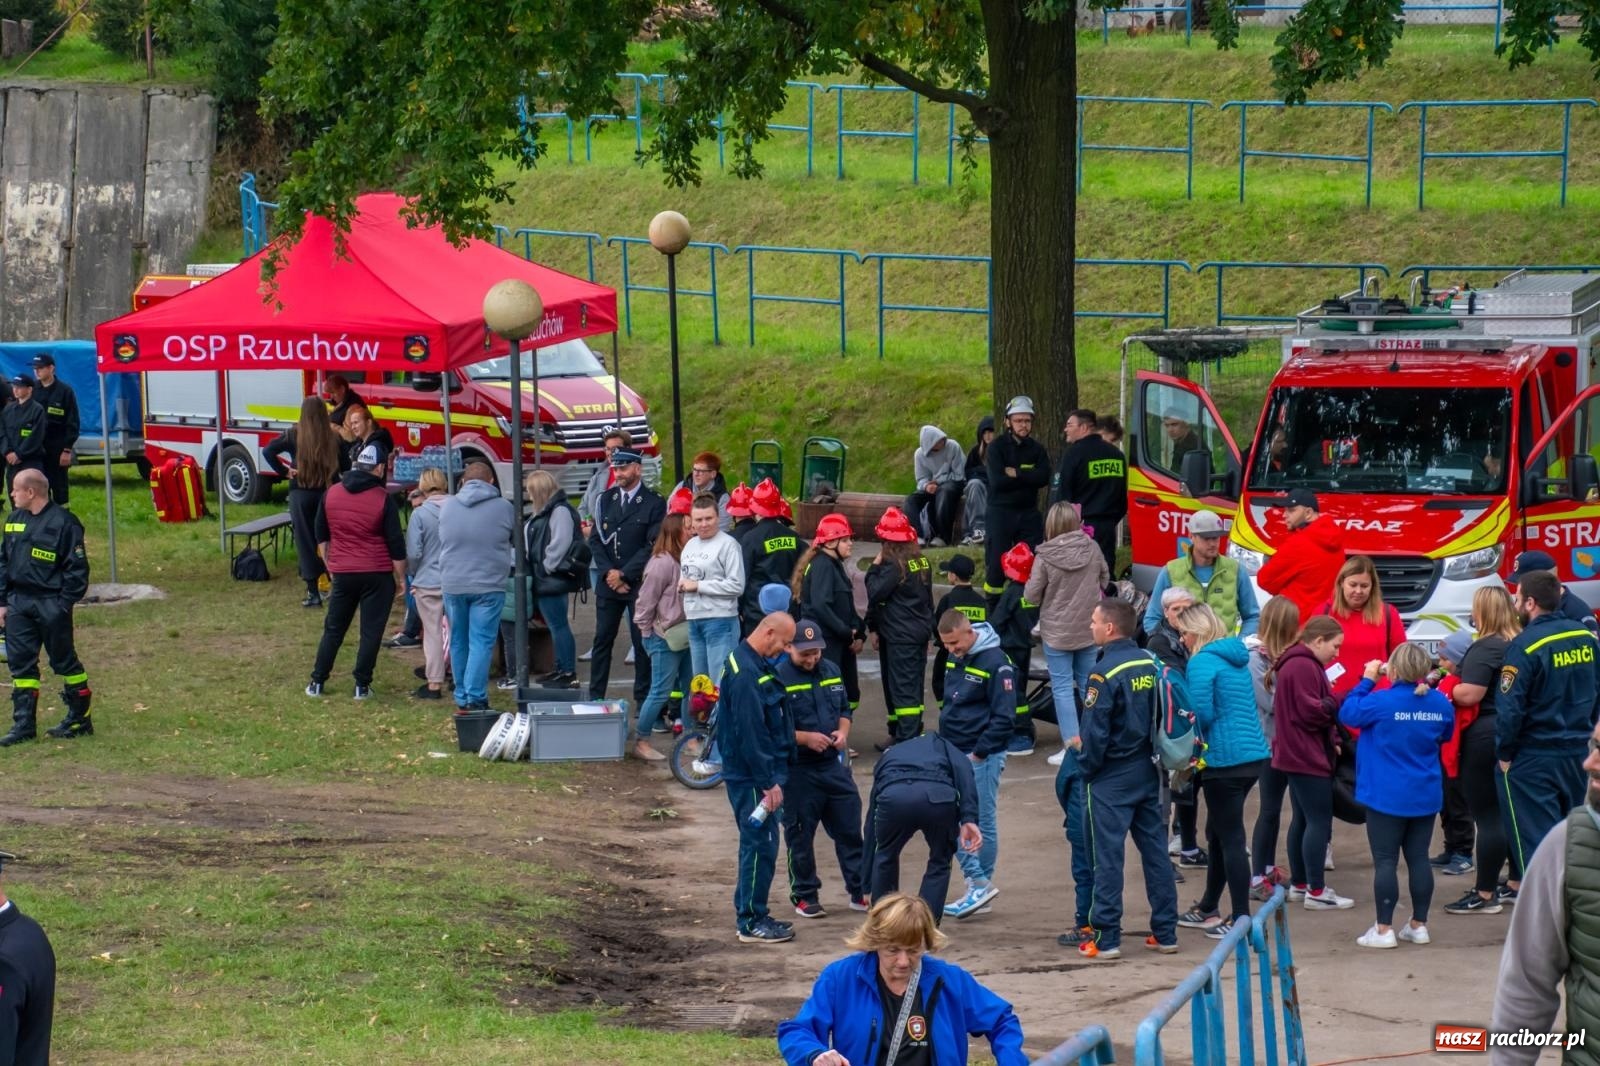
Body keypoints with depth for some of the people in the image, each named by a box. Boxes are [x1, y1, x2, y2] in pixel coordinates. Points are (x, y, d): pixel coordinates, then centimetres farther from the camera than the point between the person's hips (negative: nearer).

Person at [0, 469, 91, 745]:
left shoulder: (63, 522, -12)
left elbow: (77, 568, -11)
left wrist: (63, 605, -14)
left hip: (51, 605, -6)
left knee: (64, 660, 4)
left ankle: (80, 719, 15)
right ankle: (24, 724, 7)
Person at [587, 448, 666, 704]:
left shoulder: (654, 504, -3)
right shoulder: (606, 500, 10)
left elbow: (653, 546, -9)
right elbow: (595, 540, 8)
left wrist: (625, 575, -12)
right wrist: (608, 572, -7)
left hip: (640, 584, -4)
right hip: (608, 584, 4)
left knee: (641, 643, 0)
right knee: (602, 640, 4)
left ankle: (643, 699, 5)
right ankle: (595, 697, 8)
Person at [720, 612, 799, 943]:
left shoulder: (756, 664, 12)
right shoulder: (745, 673, -21)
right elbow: (749, 733, -24)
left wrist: (774, 776, 20)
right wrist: (769, 782, -21)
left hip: (760, 774, 10)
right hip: (751, 776, -10)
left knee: (759, 844, 15)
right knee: (760, 845, -5)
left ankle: (751, 914, 23)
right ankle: (752, 922, 0)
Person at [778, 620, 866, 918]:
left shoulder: (831, 671, 9)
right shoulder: (778, 678, -11)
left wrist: (843, 732, -1)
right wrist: (804, 738, -20)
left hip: (834, 765, 5)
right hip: (798, 771, -5)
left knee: (850, 829, 9)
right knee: (800, 835, 4)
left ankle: (860, 891, 17)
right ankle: (804, 896, 15)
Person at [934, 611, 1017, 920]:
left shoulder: (995, 663, -15)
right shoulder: (955, 659, 10)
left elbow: (1004, 718, -16)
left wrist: (978, 753, -15)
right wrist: (944, 745, 12)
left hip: (982, 758, -8)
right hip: (954, 754, 8)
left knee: (983, 821, 0)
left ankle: (981, 885, 8)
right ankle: (978, 884, 10)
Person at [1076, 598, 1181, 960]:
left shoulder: (1106, 672, -17)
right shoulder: (1149, 664, 3)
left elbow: (1095, 730, -17)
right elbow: (1161, 718, 10)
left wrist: (1087, 766, -4)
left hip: (1112, 777, -7)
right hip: (1147, 773, 7)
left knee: (1108, 855, -2)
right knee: (1155, 850, 11)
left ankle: (1106, 939, -1)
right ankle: (1165, 933, 15)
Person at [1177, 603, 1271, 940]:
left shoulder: (1202, 662, -13)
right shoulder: (1237, 658, 14)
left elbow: (1202, 714, -18)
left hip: (1225, 760, -9)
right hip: (1255, 756, 9)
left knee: (1230, 839, -3)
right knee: (1218, 833, 20)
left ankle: (1241, 919, -1)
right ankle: (1208, 909, 31)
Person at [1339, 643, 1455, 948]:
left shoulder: (1382, 702, -19)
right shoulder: (1440, 703, -2)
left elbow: (1348, 713, -4)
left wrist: (1367, 680, 4)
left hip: (1387, 796, -5)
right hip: (1425, 797, 5)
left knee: (1385, 861, 0)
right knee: (1418, 858, 11)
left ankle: (1384, 929, 0)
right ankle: (1418, 925, 16)